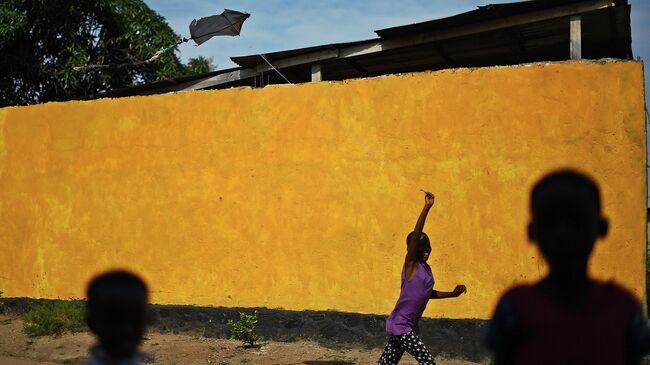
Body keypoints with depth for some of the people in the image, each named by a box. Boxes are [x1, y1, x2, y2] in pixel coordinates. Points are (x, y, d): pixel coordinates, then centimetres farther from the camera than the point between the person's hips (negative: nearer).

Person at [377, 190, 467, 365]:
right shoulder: (411, 265, -13)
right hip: (400, 326, -8)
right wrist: (427, 207, -34)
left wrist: (452, 294, 16)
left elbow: (427, 292, 26)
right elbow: (415, 236, -28)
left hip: (407, 327, 8)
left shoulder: (426, 268, 10)